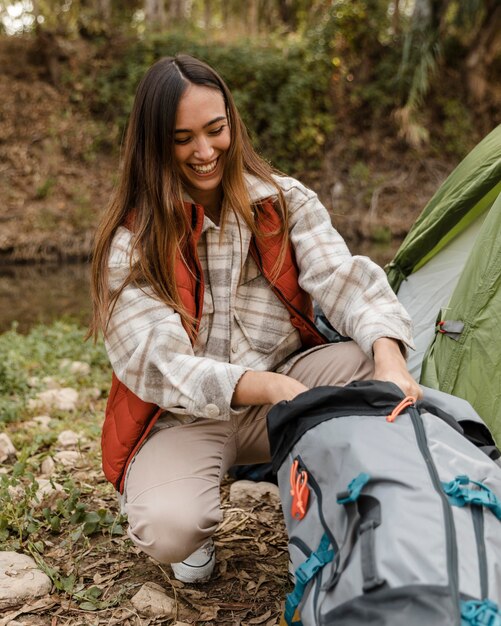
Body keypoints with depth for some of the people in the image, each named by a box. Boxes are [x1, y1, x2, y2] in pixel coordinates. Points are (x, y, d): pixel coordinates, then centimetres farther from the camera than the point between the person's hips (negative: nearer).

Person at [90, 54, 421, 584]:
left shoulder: (285, 201, -3)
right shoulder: (132, 240, -12)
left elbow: (344, 280, -16)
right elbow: (157, 363, -21)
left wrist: (389, 360, -38)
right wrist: (271, 388, -37)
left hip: (284, 378, 3)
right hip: (185, 417, -2)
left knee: (372, 365, -26)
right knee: (169, 530, -32)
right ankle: (153, 489, 7)